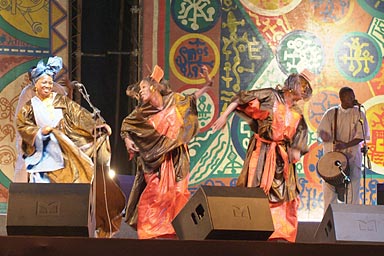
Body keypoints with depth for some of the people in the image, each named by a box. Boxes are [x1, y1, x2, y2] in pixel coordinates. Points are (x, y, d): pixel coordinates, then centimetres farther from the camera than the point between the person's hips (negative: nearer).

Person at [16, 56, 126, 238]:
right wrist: (40, 131, -15)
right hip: (44, 156, 0)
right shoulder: (29, 107, 10)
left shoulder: (62, 101, 9)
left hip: (66, 154, 0)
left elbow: (80, 115, -2)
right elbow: (22, 127, 0)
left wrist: (98, 124, -16)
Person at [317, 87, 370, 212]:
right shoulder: (331, 113, 5)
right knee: (329, 190, 1)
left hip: (352, 157, -1)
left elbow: (361, 136, -4)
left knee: (352, 191, -4)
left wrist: (346, 145, -19)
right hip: (331, 155, 1)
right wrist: (334, 141, -18)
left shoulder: (358, 114, 2)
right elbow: (321, 132, 3)